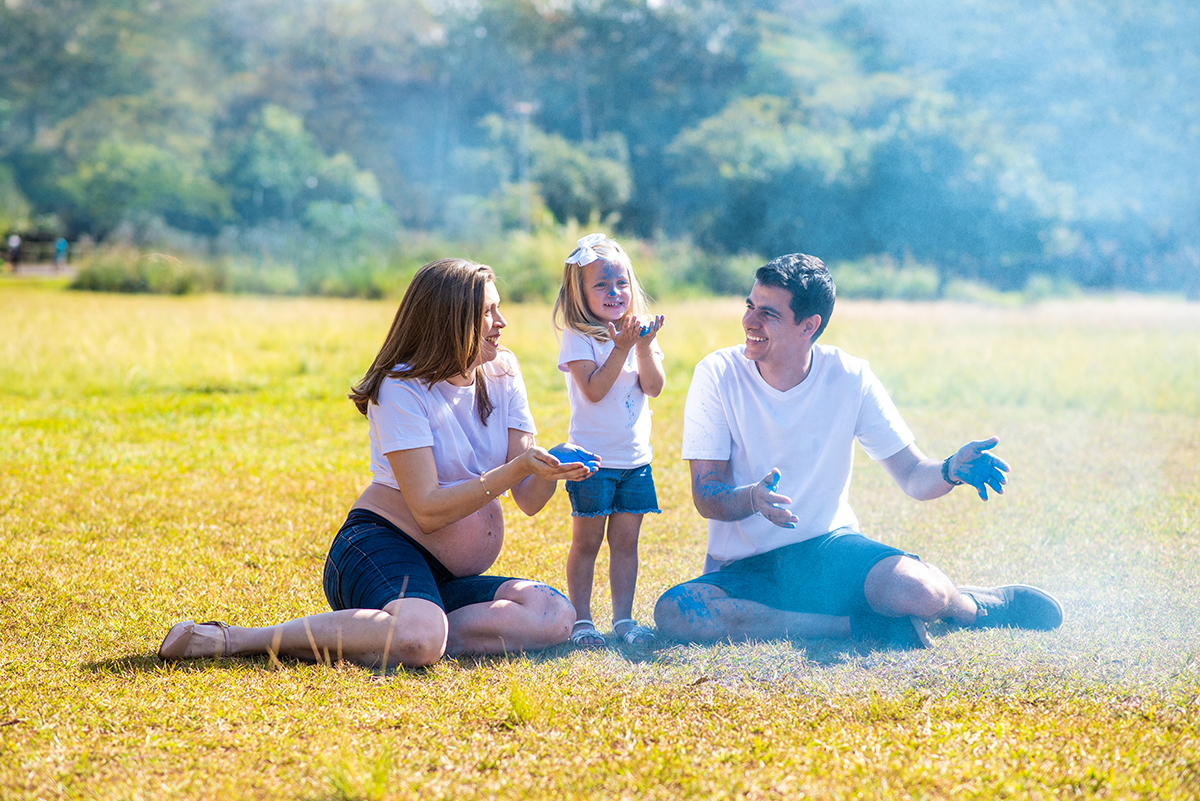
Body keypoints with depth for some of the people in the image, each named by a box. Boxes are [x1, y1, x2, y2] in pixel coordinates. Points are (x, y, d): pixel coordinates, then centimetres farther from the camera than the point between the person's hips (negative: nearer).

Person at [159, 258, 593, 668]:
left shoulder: (502, 376, 8)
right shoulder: (402, 388, -11)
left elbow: (528, 501, 2)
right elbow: (428, 510, -19)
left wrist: (549, 470, -21)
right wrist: (515, 469, -27)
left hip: (449, 578, 7)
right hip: (381, 546, -7)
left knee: (556, 616, -19)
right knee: (419, 636, -40)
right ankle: (232, 639, -29)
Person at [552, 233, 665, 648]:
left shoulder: (639, 332, 7)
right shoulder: (578, 337, -9)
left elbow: (653, 387, -2)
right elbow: (593, 389, -20)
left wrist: (645, 348, -18)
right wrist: (621, 348, -25)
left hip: (635, 458, 5)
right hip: (592, 458, -5)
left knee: (626, 540, 9)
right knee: (586, 541, 2)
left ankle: (623, 618, 15)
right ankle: (581, 619, 9)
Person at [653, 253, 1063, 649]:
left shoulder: (850, 378, -5)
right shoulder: (717, 375, -8)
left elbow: (913, 476, -2)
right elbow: (706, 496, -11)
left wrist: (951, 470, -26)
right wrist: (753, 499, -35)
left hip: (829, 546, 0)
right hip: (742, 569, 0)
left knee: (918, 590, -32)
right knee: (672, 612, -33)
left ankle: (980, 605, 8)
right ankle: (863, 626, -21)